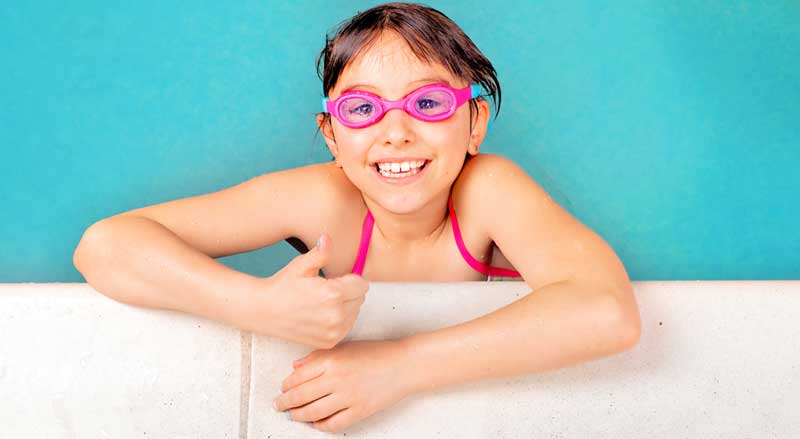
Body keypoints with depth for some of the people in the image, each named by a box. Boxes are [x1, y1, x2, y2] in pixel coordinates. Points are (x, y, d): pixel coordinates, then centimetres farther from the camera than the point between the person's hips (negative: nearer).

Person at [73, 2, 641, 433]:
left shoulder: (486, 189, -26)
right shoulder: (325, 199, -22)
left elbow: (610, 315, -42)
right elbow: (105, 245, -25)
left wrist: (400, 366, -44)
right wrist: (262, 305, -42)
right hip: (357, 416, 1)